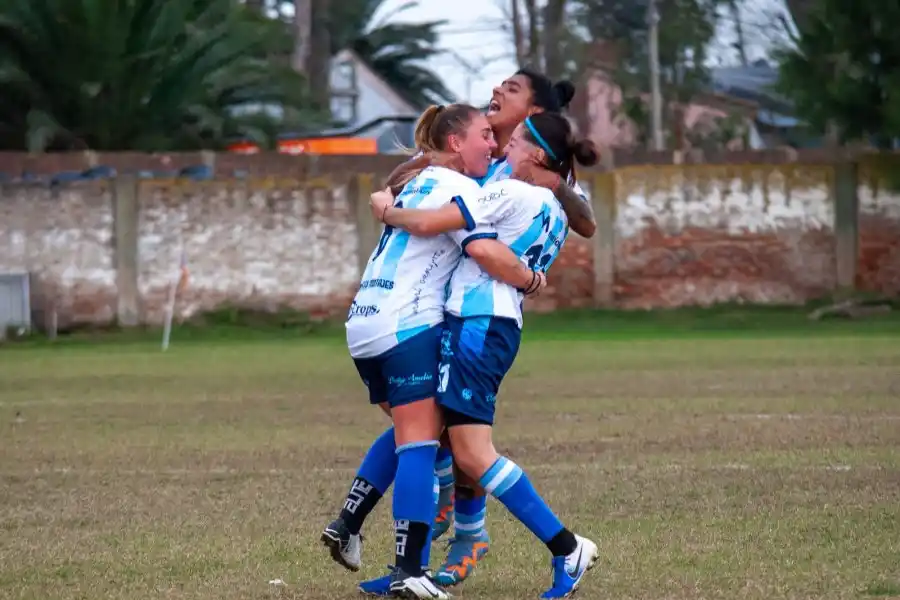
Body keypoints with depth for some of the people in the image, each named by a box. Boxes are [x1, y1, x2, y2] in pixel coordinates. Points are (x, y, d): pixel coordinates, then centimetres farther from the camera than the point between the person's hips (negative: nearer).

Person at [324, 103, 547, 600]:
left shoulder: (419, 181, 21)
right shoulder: (460, 188, -7)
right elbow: (484, 249, -21)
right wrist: (529, 280, -7)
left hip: (364, 326, 9)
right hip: (408, 327, -9)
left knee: (409, 431, 23)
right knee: (419, 442, -10)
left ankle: (347, 524, 16)